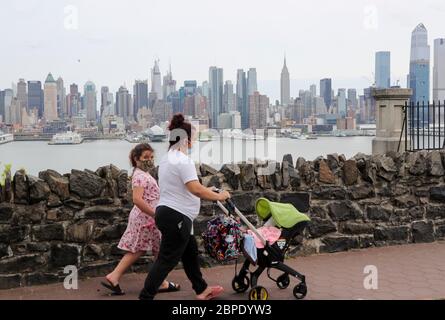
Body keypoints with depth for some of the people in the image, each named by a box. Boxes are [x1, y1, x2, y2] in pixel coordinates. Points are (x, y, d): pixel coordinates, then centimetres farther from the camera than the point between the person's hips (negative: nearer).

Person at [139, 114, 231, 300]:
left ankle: (201, 289, 33)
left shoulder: (168, 158, 14)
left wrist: (206, 191, 23)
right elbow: (195, 189, -29)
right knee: (167, 260, -4)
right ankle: (145, 297, 1)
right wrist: (219, 196, -16)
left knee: (190, 252, 21)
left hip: (167, 212, 11)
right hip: (176, 217, -11)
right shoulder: (183, 160, -19)